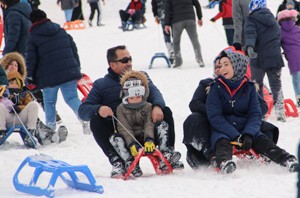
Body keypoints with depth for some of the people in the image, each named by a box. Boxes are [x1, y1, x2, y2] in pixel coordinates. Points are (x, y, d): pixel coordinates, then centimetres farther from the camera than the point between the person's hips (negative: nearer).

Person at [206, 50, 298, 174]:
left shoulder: (248, 87, 5)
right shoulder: (216, 88, -2)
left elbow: (255, 114, -1)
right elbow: (215, 117, -11)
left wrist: (248, 134, -21)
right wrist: (236, 136, -22)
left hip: (245, 127, 2)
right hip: (222, 130, -2)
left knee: (261, 140, -25)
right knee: (222, 142, -35)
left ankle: (286, 159, -46)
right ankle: (224, 162, -66)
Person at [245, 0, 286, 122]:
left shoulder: (252, 20, -6)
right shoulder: (273, 19, 13)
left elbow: (250, 34, -24)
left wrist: (249, 47, -38)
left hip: (259, 57, -4)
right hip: (275, 57, 4)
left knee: (257, 85, 10)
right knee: (276, 85, 8)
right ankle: (280, 112, -2)